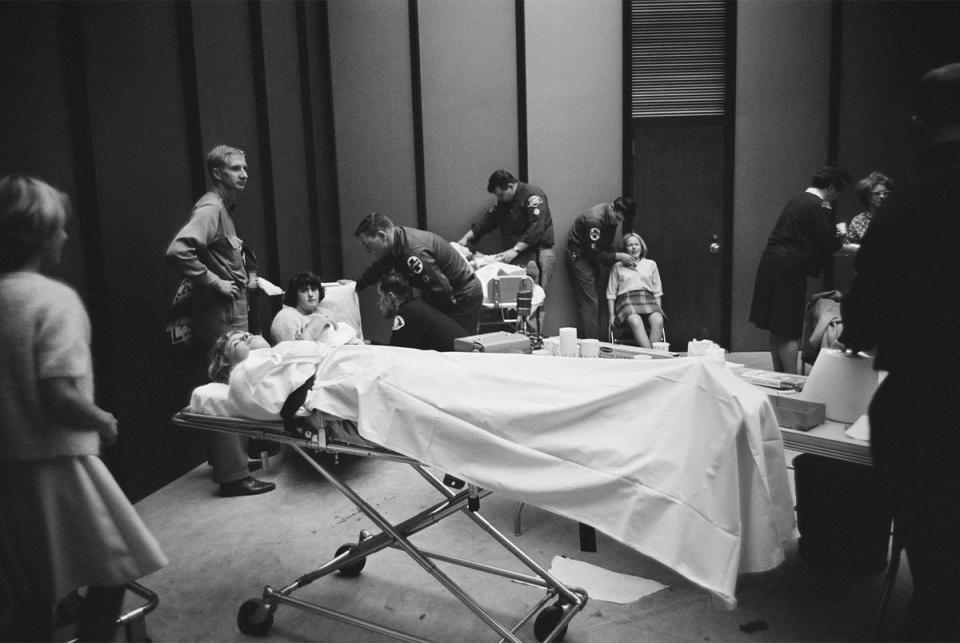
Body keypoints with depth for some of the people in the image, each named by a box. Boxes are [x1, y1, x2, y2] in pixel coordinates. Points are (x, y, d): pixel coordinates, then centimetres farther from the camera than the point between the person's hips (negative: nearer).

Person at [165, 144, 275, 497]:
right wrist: (214, 282, -22)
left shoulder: (224, 208, 17)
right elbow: (178, 251, -28)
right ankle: (233, 475, 0)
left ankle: (229, 459, 28)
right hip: (221, 313, -10)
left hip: (232, 312, 10)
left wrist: (245, 276, 14)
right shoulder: (210, 208, -14)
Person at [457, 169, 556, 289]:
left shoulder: (533, 195, -11)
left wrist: (515, 250, -26)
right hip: (516, 255, 7)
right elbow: (488, 220, 16)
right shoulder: (503, 201, 16)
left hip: (538, 251, -7)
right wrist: (466, 237, 2)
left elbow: (536, 228, -21)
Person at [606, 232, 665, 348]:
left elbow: (657, 291, 21)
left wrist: (658, 309, 5)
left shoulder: (651, 264, 23)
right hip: (627, 299, -2)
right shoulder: (618, 266, 18)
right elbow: (611, 294, 15)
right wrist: (612, 315, 3)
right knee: (636, 322, -37)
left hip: (648, 300, 2)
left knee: (658, 320, -33)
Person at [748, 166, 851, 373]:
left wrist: (835, 233, 16)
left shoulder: (797, 201, 17)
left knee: (777, 329, 14)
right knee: (789, 332, -4)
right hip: (789, 269, -9)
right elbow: (828, 243, -10)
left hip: (770, 263, 9)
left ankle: (779, 377, 23)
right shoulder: (818, 207, -10)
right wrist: (840, 233, 9)